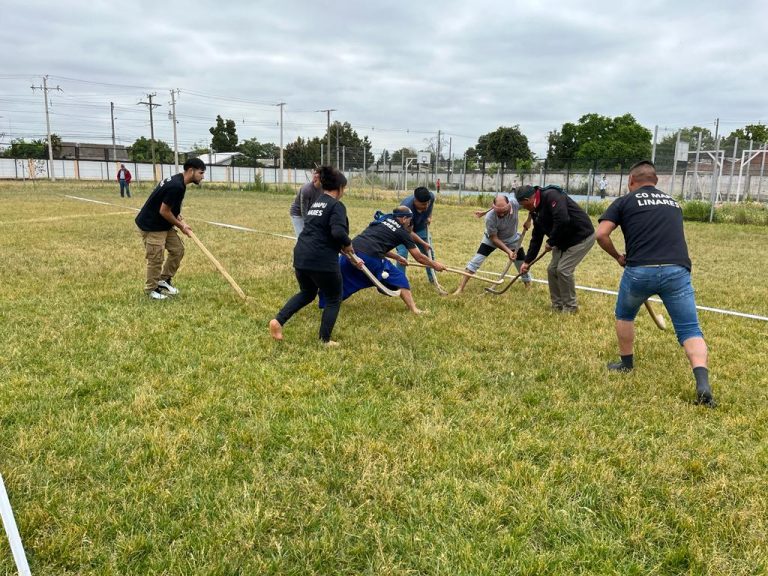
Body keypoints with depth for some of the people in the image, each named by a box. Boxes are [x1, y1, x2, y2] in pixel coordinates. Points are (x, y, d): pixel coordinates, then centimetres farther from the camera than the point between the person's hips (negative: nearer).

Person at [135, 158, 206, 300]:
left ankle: (164, 280, 25)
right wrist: (181, 226, -11)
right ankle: (151, 289, 16)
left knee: (178, 250, 12)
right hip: (151, 226, -10)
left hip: (164, 225, 10)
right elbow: (164, 211, -24)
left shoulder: (178, 182, 4)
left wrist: (180, 219, 0)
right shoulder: (176, 186, -28)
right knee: (156, 259, -2)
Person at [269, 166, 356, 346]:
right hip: (322, 260, -8)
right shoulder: (337, 206, -8)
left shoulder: (316, 203, 19)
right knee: (333, 299, 12)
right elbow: (338, 232, -24)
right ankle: (325, 340, 14)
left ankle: (278, 320, 10)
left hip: (301, 256, 8)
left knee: (306, 293, 27)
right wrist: (348, 244, -4)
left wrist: (341, 247, 26)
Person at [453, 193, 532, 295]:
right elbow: (494, 238, -26)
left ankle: (528, 284, 34)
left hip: (512, 238, 3)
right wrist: (508, 251, -33)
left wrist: (528, 220, -13)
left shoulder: (515, 203, -34)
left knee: (522, 263, 6)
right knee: (477, 260, -14)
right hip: (493, 238, -3)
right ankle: (460, 288, -11)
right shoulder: (489, 217, -38)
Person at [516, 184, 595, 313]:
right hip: (563, 240, 9)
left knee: (563, 269, -13)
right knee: (552, 269, 6)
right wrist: (527, 261, 14)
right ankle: (557, 305, 19)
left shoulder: (551, 196, -23)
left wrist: (551, 242, -20)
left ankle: (570, 306, 5)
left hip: (582, 237, -9)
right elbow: (536, 238, 14)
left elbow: (562, 220, -34)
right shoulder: (536, 211, 7)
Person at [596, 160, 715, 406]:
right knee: (690, 329, 5)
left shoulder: (625, 202, 12)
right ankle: (703, 383, -13)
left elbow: (601, 234, 1)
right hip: (677, 270, 2)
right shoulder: (673, 203, 26)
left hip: (640, 270, -2)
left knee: (624, 315, 25)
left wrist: (618, 257, 16)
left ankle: (627, 364, 37)